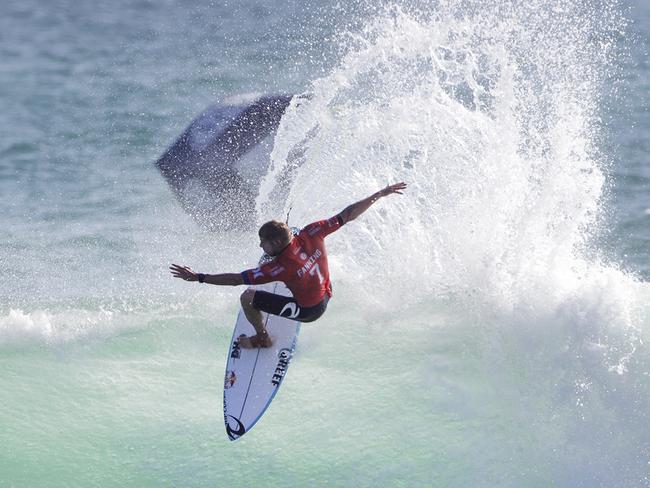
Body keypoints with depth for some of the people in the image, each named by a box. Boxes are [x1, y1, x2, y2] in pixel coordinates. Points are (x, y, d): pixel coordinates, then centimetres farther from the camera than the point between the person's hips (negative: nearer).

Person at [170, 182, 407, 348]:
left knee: (248, 297, -3)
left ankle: (262, 338, 22)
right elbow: (347, 215, -20)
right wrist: (380, 194, -12)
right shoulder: (311, 234, -24)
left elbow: (237, 279, -34)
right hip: (326, 298, 7)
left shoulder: (280, 267, -36)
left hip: (307, 311, -7)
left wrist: (198, 277, -31)